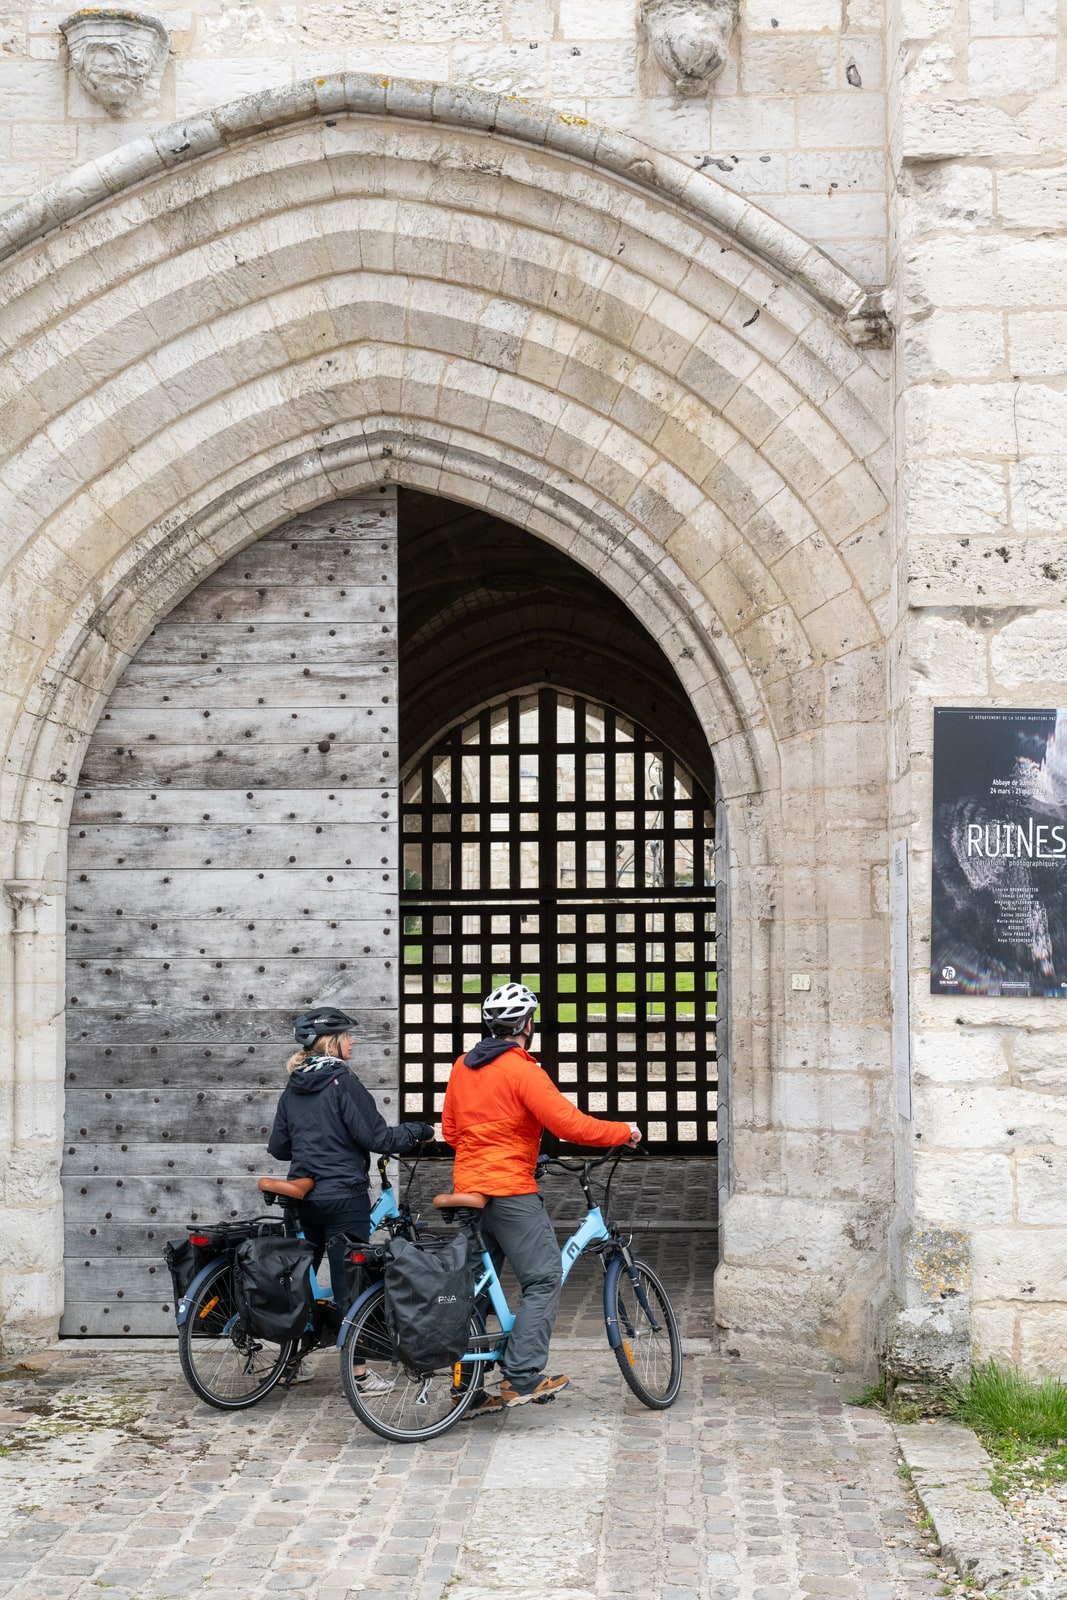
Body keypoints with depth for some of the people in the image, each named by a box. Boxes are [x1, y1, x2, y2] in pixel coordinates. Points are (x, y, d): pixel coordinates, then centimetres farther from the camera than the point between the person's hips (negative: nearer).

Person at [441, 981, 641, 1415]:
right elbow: (570, 1124, -19)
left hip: (467, 1189, 8)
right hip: (511, 1191, -8)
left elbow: (450, 1131, 19)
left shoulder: (462, 1067, 12)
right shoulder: (522, 1070, -13)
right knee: (543, 1280, -4)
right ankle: (523, 1376, -13)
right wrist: (624, 1131, -6)